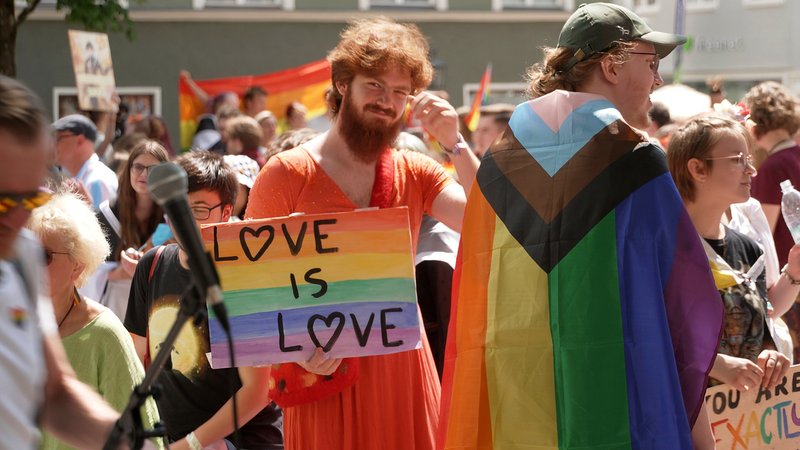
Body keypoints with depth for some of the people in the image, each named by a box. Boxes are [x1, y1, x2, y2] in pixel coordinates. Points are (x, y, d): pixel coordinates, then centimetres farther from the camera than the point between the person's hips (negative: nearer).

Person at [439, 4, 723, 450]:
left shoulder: (499, 163, 4)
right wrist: (694, 414, 7)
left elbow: (471, 311, 7)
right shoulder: (636, 160, -7)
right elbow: (682, 296, -4)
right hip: (620, 408, -4)